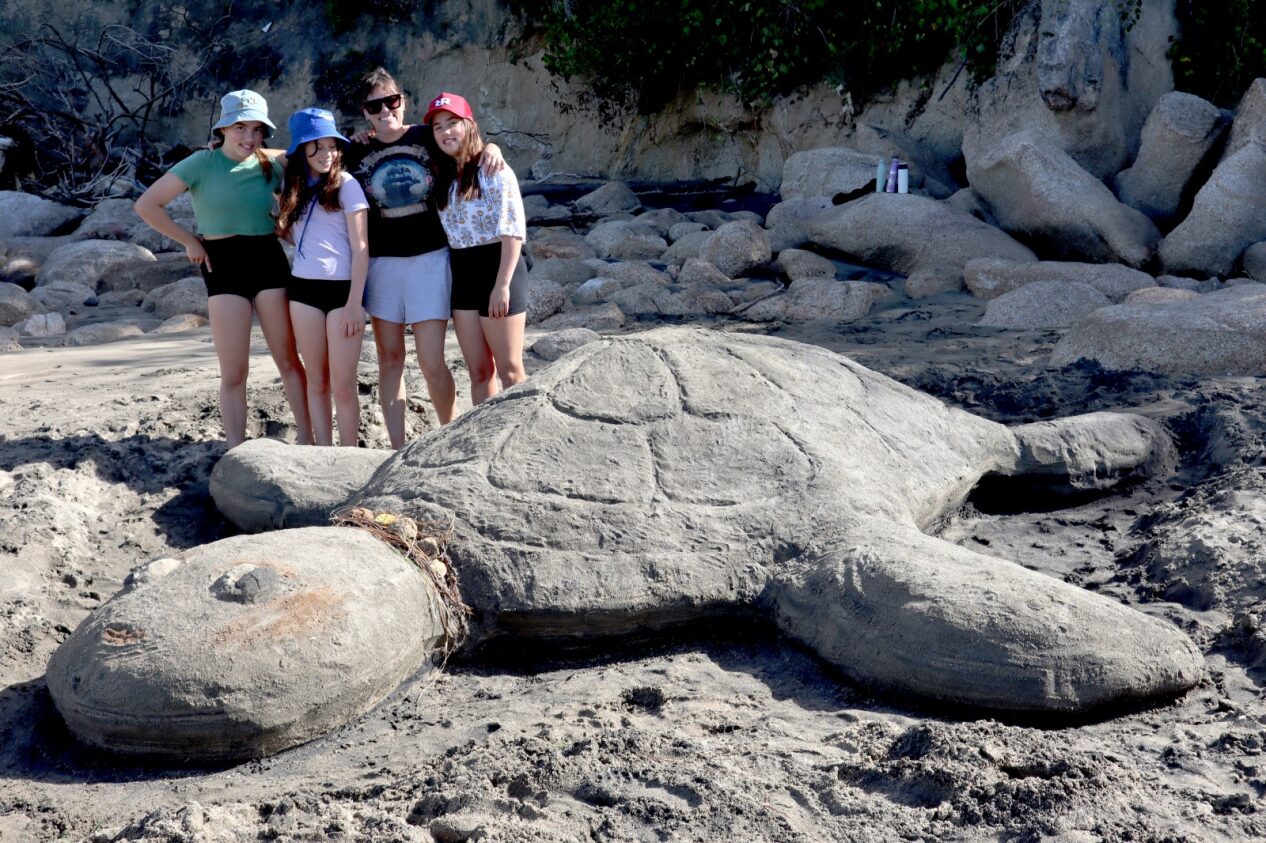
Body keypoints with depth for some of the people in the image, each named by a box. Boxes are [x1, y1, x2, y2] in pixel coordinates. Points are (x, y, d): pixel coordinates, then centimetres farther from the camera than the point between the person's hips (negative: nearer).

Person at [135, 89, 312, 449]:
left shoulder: (270, 167, 4)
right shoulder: (203, 163, -6)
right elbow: (147, 205, -5)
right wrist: (190, 241, -4)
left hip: (269, 260, 3)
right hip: (223, 266, -2)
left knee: (290, 361, 3)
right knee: (234, 372, 1)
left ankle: (307, 442, 13)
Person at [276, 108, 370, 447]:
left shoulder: (346, 184, -4)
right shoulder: (294, 185, 10)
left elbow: (360, 248, -6)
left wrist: (354, 303, -12)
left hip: (343, 288, -4)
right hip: (303, 288, 4)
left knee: (342, 385, -5)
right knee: (316, 381, 8)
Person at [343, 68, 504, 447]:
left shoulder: (428, 138, 0)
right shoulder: (357, 153, 5)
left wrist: (491, 149, -10)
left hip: (429, 259, -2)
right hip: (381, 263, 3)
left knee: (431, 362, -6)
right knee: (389, 358, 5)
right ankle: (397, 448, 12)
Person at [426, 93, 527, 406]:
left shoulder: (492, 170, -9)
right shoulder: (443, 176, 13)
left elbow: (513, 229, -13)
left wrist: (503, 285, -20)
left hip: (496, 268, -7)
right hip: (462, 274, 7)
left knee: (509, 370, -3)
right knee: (478, 372, 9)